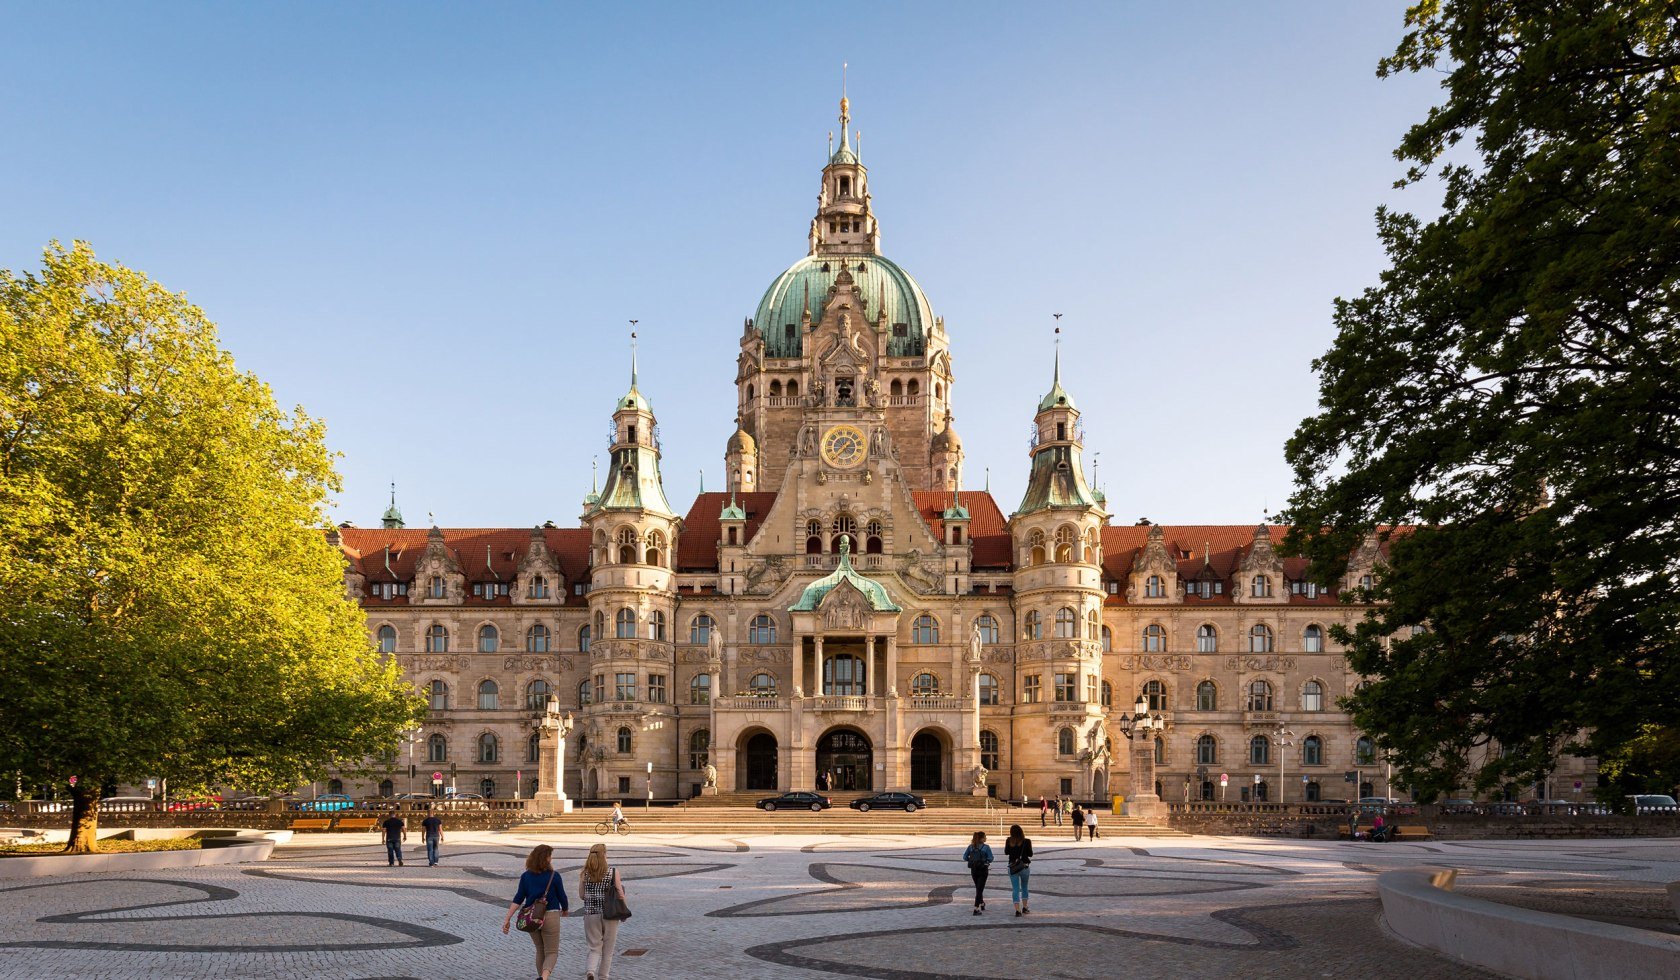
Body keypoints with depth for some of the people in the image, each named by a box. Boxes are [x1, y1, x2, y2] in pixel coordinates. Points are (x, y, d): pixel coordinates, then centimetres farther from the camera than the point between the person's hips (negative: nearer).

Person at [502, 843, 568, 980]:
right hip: (550, 917, -4)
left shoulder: (525, 876, 0)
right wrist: (565, 910, 21)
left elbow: (518, 899, -5)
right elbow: (562, 897, 0)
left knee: (540, 951, 23)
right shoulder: (554, 876, -9)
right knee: (552, 952, 3)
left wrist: (507, 919, -3)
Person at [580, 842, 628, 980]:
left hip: (590, 914, 1)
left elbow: (582, 895, 1)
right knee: (607, 950, 13)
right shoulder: (613, 871, -6)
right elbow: (620, 894, -5)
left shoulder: (585, 873, -1)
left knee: (595, 949, 10)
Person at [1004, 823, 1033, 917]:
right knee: (1024, 887, 21)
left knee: (1015, 889, 2)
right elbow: (1030, 854, 0)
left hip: (1012, 867, 0)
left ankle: (1017, 910, -6)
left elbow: (1006, 852, 6)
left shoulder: (1009, 841, -7)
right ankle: (1024, 907, 28)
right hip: (1025, 867, 0)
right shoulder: (1026, 841, -10)